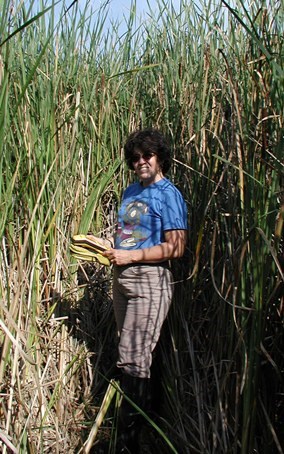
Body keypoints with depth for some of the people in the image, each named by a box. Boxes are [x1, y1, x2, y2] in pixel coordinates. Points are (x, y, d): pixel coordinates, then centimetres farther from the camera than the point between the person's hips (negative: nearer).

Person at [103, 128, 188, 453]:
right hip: (122, 278, 8)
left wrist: (131, 256, -17)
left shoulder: (168, 195, -9)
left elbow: (176, 248, -16)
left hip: (149, 280, -8)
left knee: (133, 359, -9)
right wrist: (112, 248, 5)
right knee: (132, 353, 15)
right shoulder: (130, 191, 15)